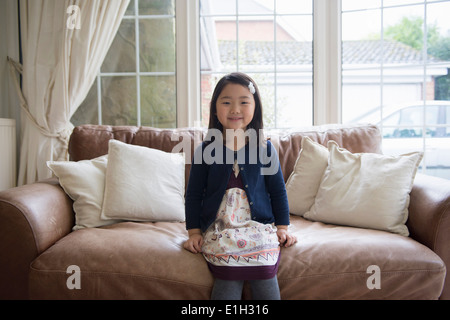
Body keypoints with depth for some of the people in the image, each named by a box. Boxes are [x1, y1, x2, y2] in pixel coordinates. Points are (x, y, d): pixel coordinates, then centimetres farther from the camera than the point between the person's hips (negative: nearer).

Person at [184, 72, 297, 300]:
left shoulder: (265, 149, 6)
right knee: (228, 282, -24)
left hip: (259, 227, 1)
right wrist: (194, 231, 4)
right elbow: (193, 194, 9)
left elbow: (278, 191, 13)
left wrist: (282, 227, 8)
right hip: (219, 230, 0)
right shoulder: (205, 151, 5)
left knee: (265, 277, -23)